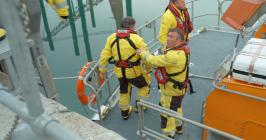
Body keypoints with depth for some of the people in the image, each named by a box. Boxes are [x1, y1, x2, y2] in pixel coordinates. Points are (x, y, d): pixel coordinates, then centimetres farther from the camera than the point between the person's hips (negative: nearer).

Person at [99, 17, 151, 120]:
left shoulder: (112, 38, -4)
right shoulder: (137, 39, -17)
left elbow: (105, 55, -2)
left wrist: (102, 69, 10)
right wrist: (148, 70, 1)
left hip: (120, 72, 5)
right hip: (134, 72, -4)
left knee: (124, 91, 27)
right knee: (145, 85, 26)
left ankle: (125, 112, 42)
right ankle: (139, 106, 37)